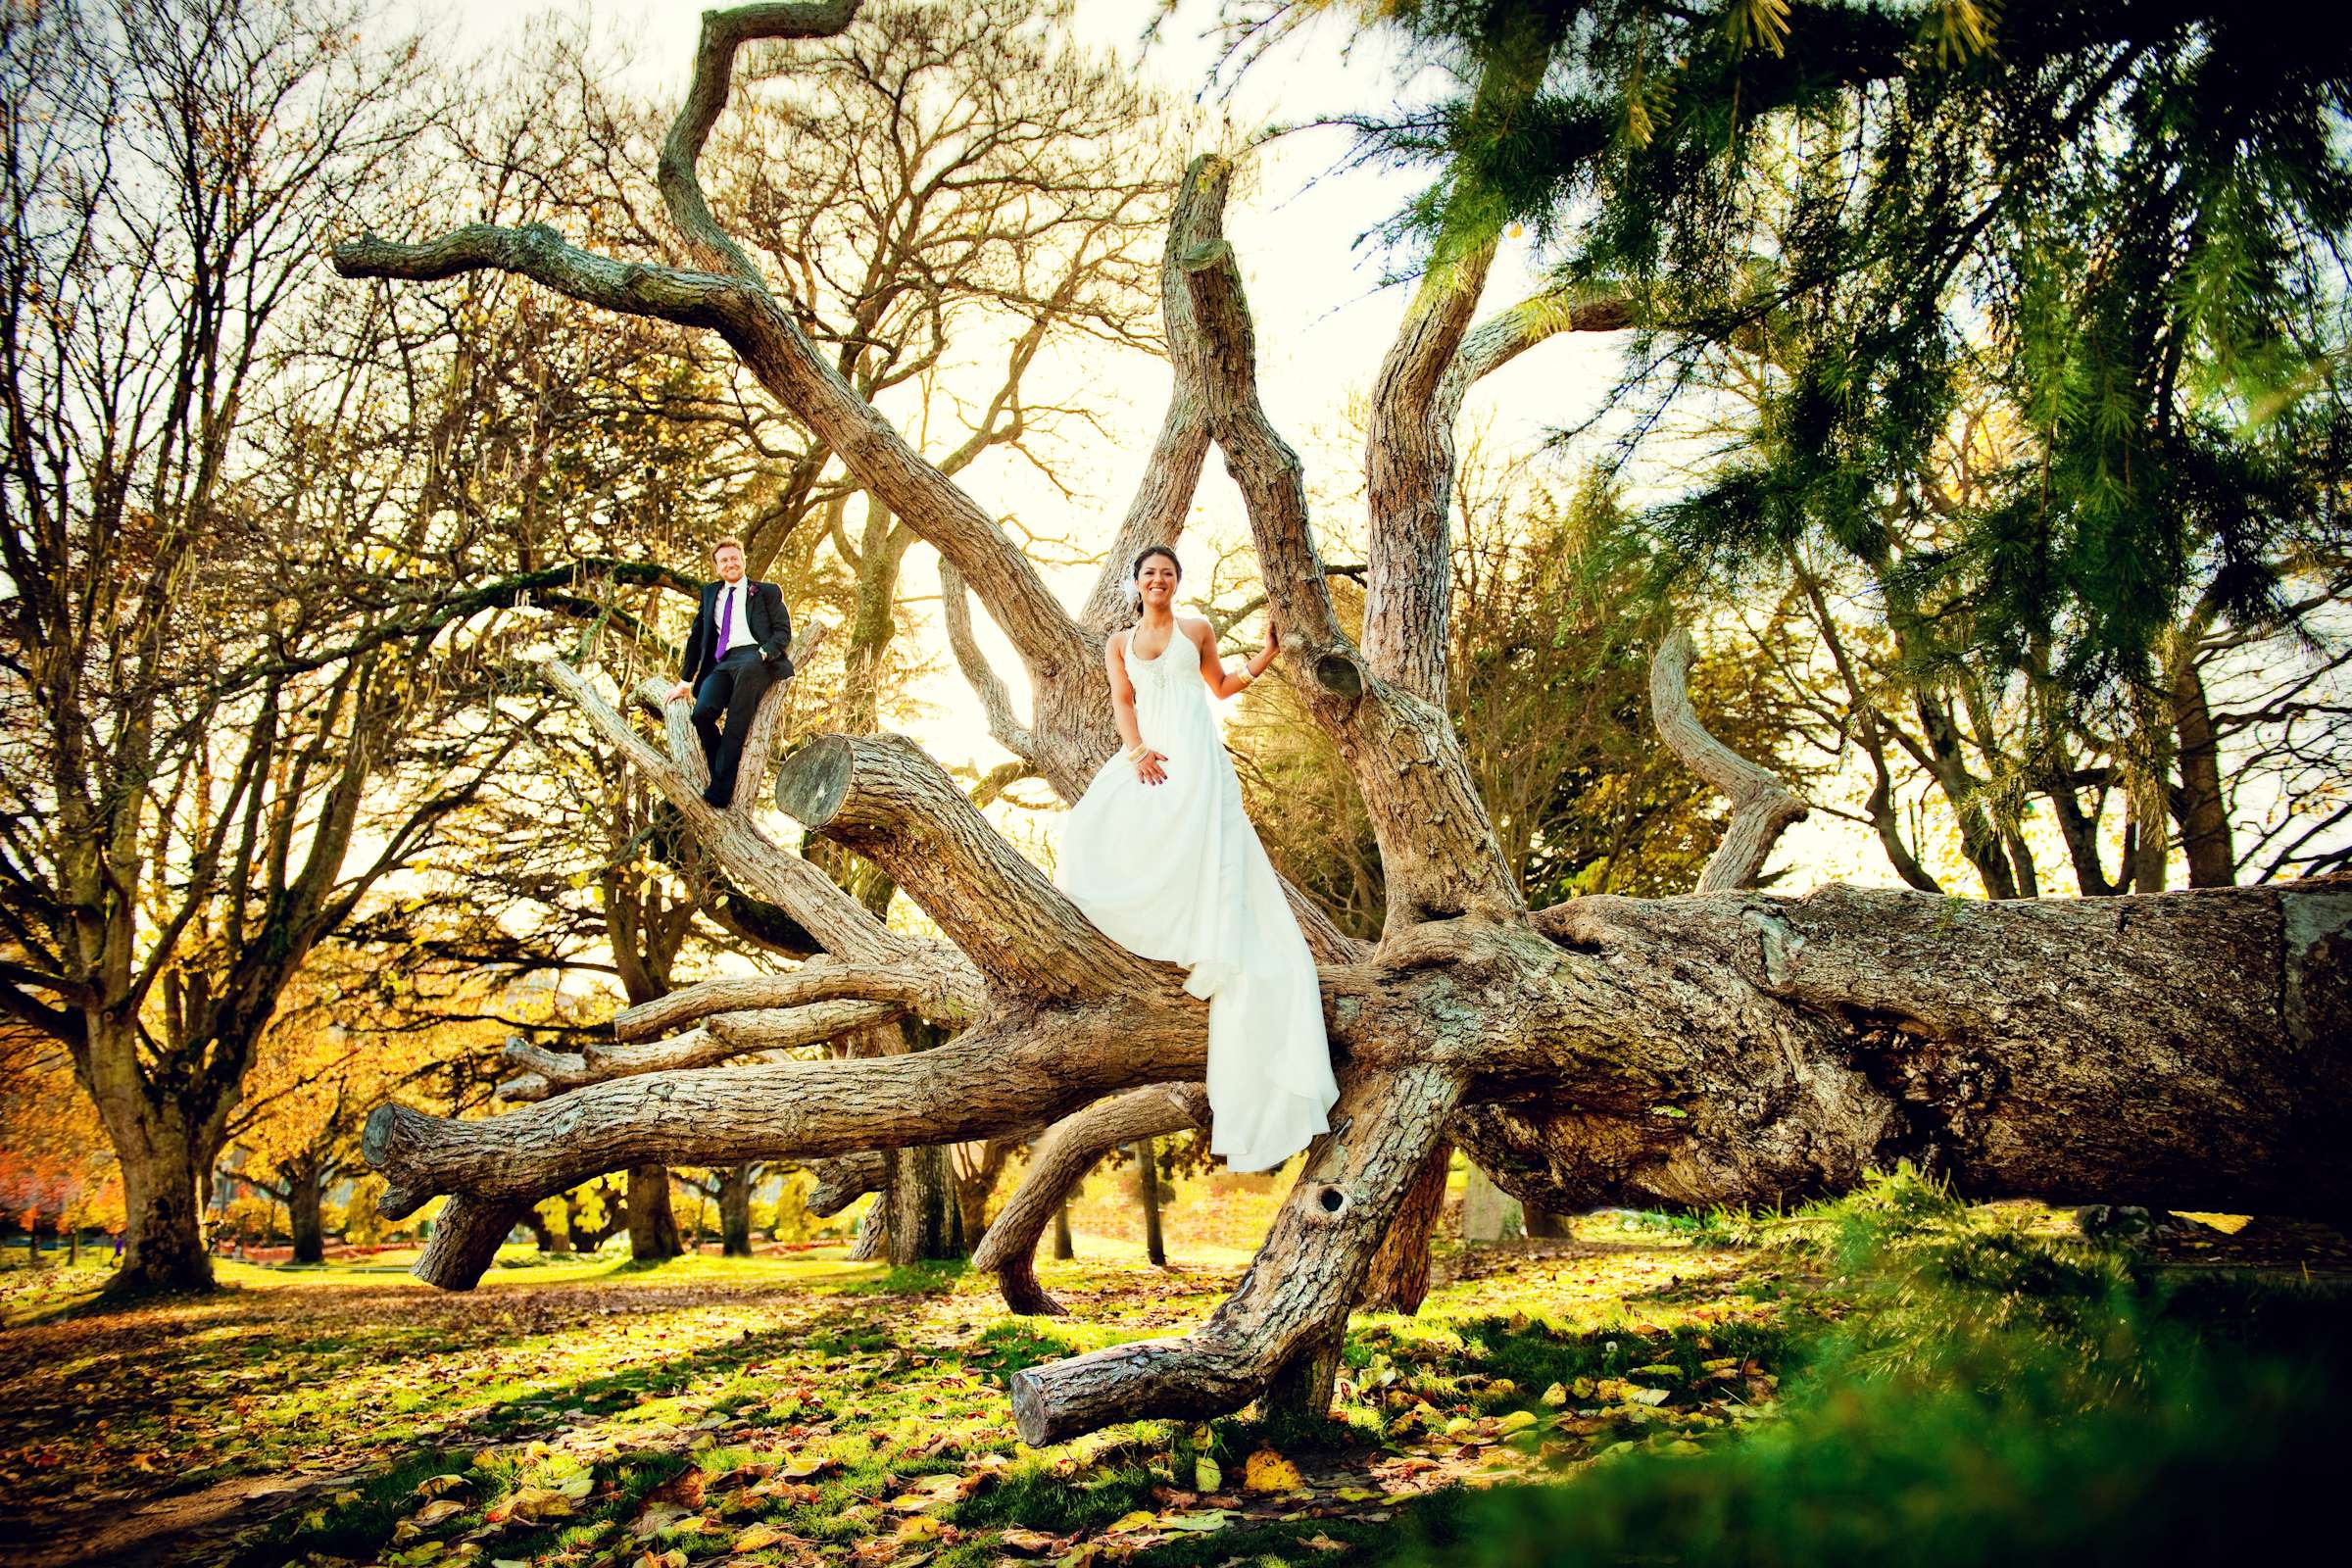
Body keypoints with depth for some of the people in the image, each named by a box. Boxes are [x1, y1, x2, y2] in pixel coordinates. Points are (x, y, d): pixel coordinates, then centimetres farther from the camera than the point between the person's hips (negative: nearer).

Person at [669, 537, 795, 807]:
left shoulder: (767, 592, 17)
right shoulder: (710, 593, 28)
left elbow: (783, 632, 6)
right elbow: (697, 636, 30)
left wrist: (764, 653, -14)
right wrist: (685, 681, 24)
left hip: (755, 658, -4)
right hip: (722, 663, 4)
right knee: (703, 712, -29)